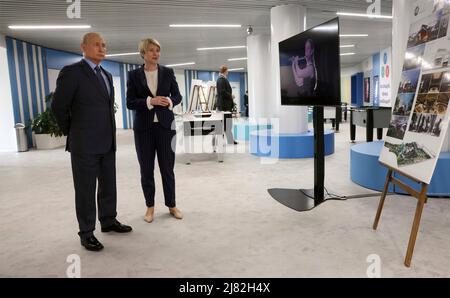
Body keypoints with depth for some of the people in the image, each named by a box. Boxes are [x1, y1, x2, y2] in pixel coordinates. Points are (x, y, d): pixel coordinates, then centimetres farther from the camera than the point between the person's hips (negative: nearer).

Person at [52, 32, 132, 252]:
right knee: (85, 189, 3)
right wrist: (72, 133, 2)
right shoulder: (72, 72, -9)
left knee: (109, 185, 14)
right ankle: (86, 233, 15)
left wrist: (109, 133, 16)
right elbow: (58, 107, -7)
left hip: (107, 142, 7)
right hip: (85, 144, -7)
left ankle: (108, 221, 30)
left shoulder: (106, 75, 14)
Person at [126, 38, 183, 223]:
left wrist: (170, 101, -14)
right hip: (144, 127, 0)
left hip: (165, 125, 1)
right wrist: (150, 101, -17)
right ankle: (150, 206, 21)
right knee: (146, 169, 6)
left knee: (167, 167, 5)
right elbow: (130, 103, -3)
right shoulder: (134, 75, 2)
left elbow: (177, 96, 8)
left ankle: (171, 205, 20)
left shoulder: (168, 72, 5)